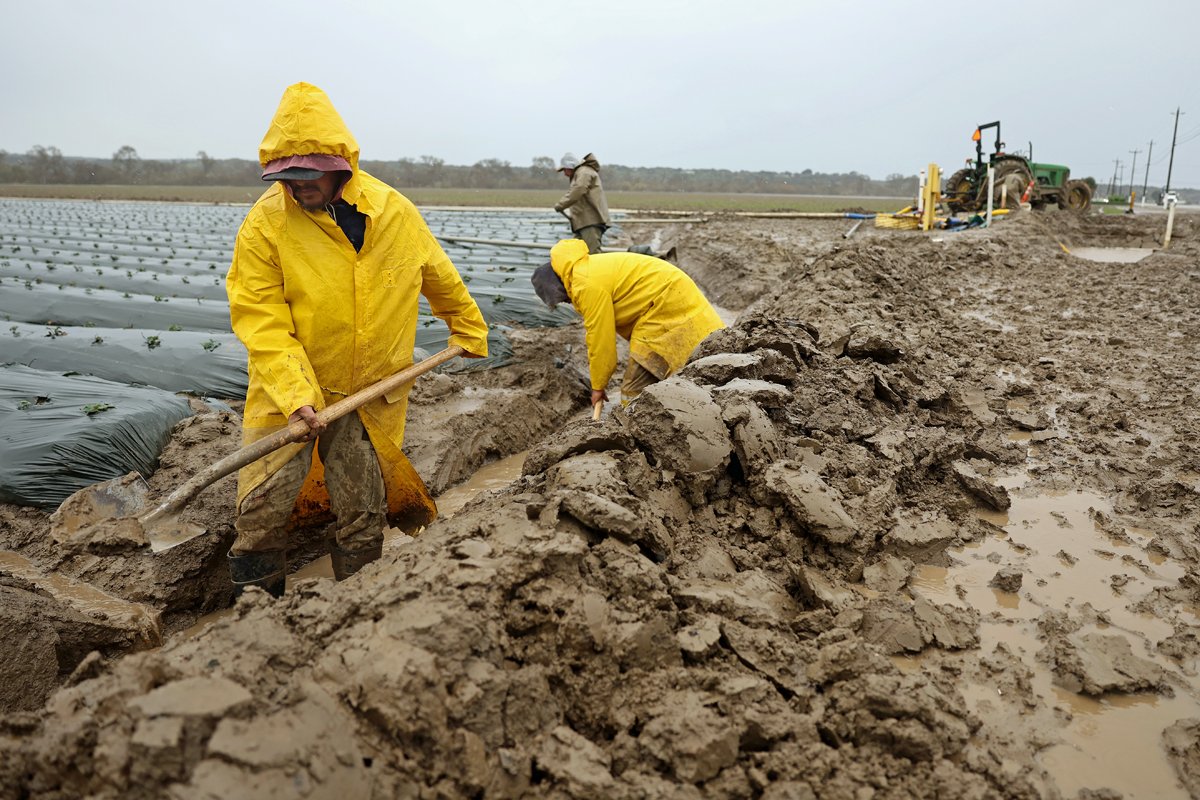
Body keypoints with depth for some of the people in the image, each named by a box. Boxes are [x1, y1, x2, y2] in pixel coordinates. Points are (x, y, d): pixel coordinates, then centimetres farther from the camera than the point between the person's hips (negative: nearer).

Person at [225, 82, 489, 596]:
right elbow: (261, 322, -16)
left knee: (363, 518, 11)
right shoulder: (265, 224, -13)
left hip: (370, 396, 2)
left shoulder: (394, 211, -5)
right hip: (286, 391, -1)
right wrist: (295, 396, -27)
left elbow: (441, 279, 11)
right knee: (262, 509, -1)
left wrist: (470, 332, 23)